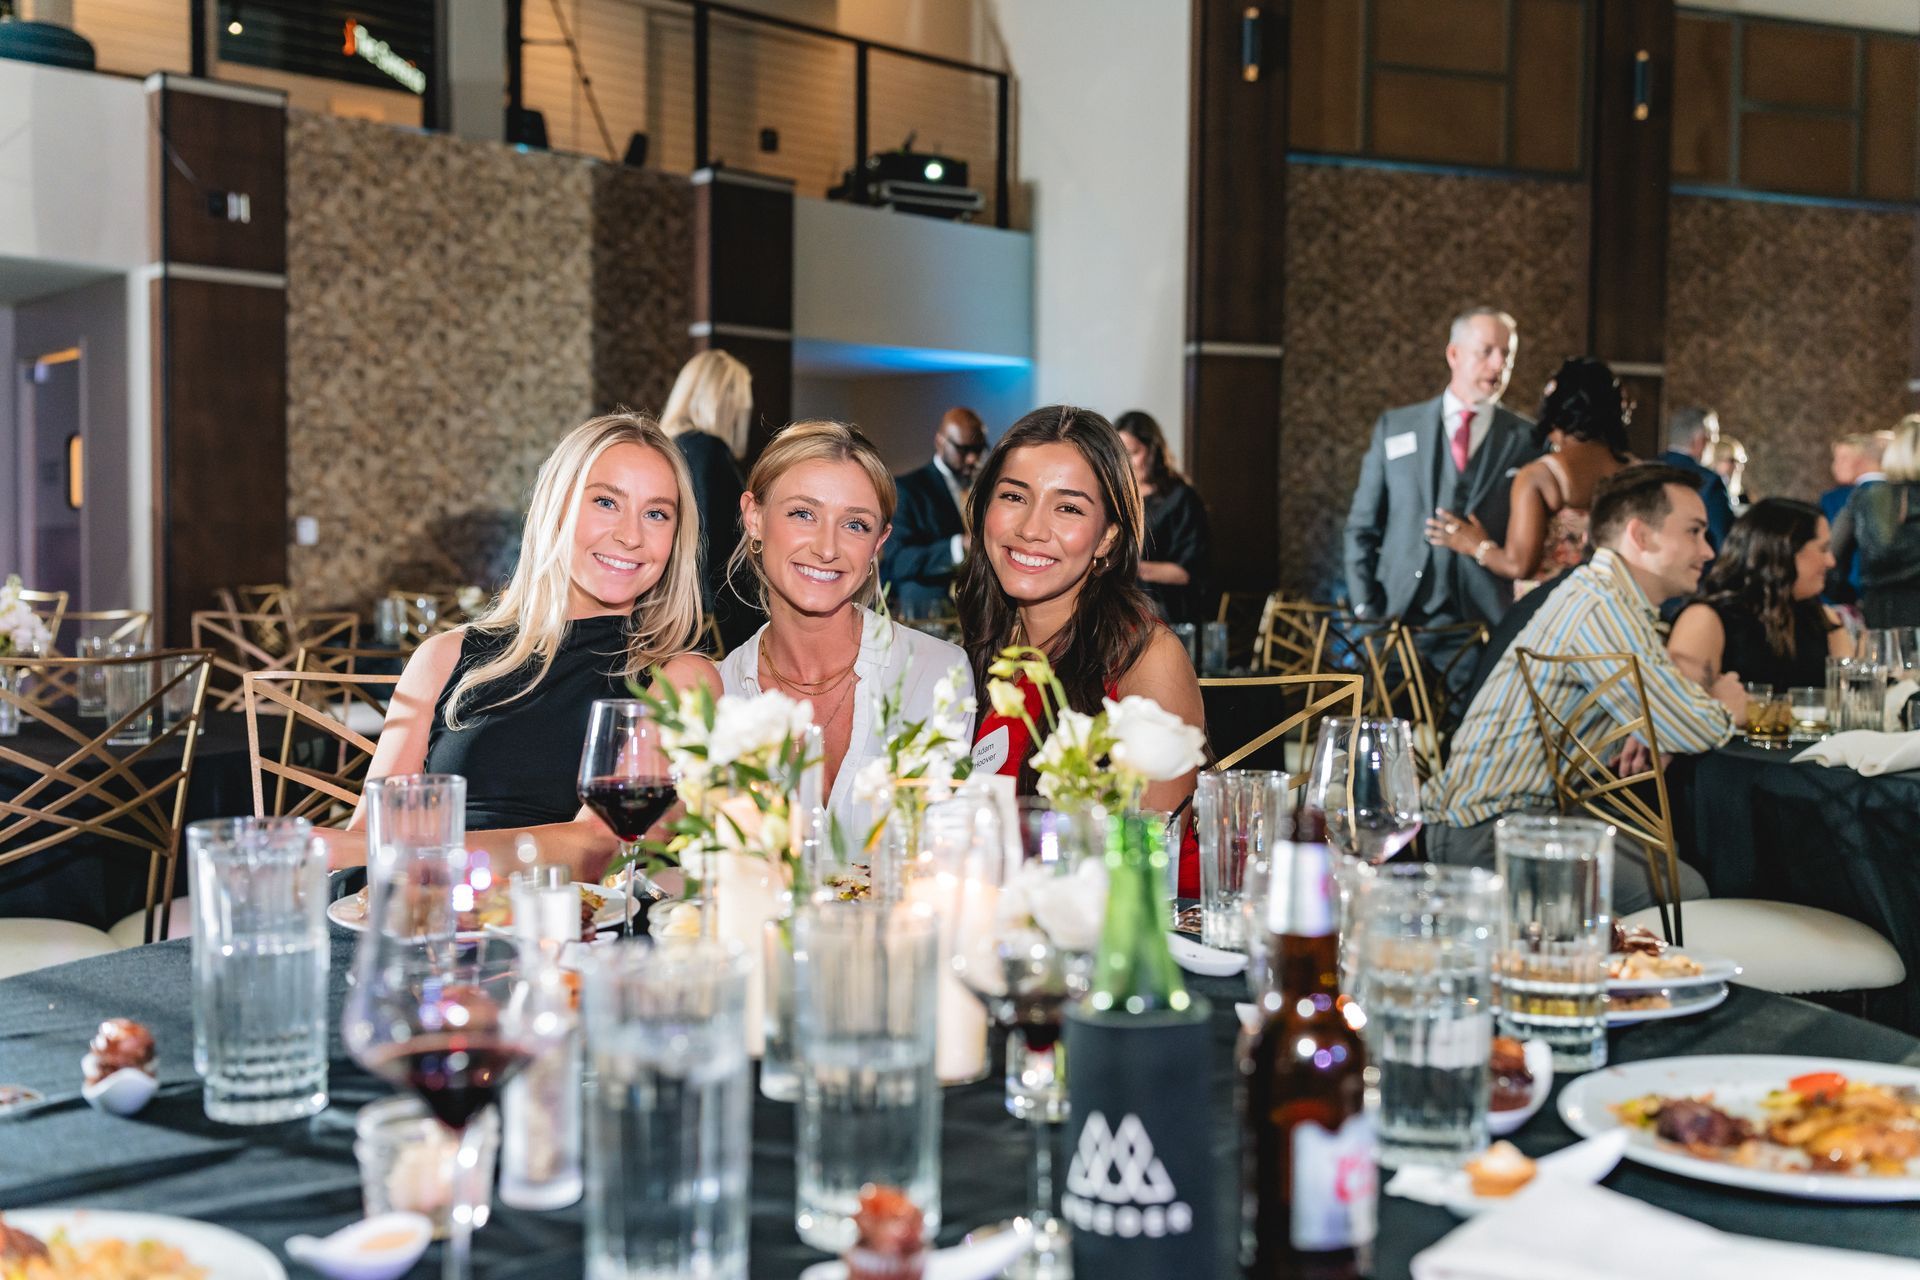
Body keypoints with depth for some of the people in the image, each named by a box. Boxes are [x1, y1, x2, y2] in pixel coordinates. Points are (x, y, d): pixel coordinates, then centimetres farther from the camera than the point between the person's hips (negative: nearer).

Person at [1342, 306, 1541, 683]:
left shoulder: (1527, 440, 5)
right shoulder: (1395, 426, 9)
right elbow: (1362, 527, 9)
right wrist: (1366, 610, 1)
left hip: (1481, 624, -1)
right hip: (1398, 620, 1)